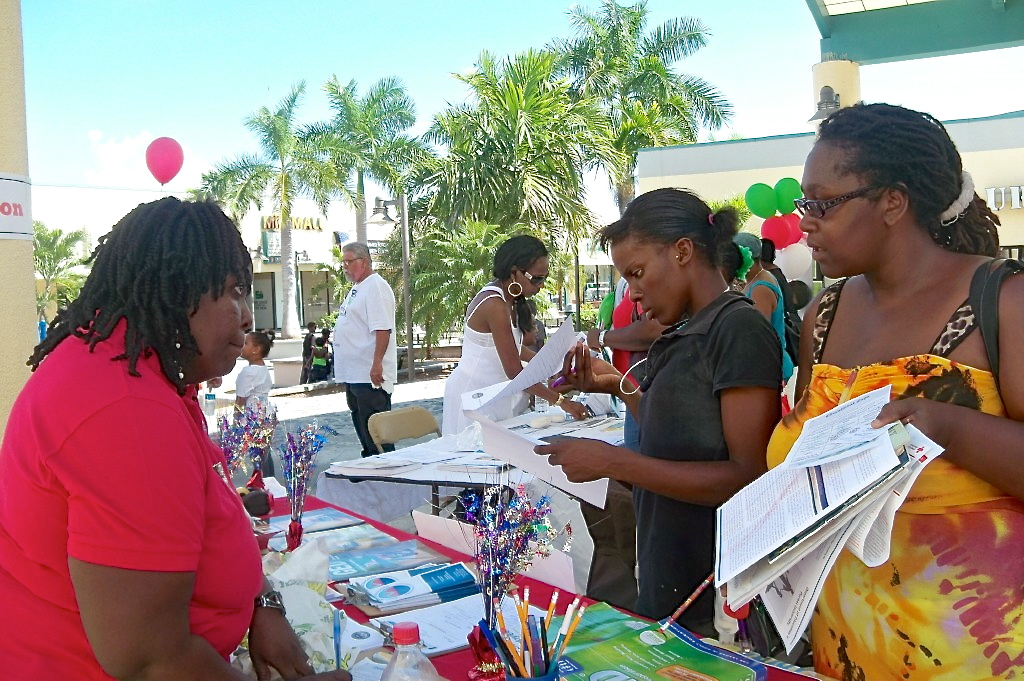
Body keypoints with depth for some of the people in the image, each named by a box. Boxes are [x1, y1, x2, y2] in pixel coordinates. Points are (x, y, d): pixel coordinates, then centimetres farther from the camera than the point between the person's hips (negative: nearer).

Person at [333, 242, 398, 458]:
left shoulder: (375, 287, -14)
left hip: (370, 376, -11)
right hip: (354, 374, 11)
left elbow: (382, 329, -23)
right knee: (362, 426, 18)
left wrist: (377, 364, -29)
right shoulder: (356, 289, 18)